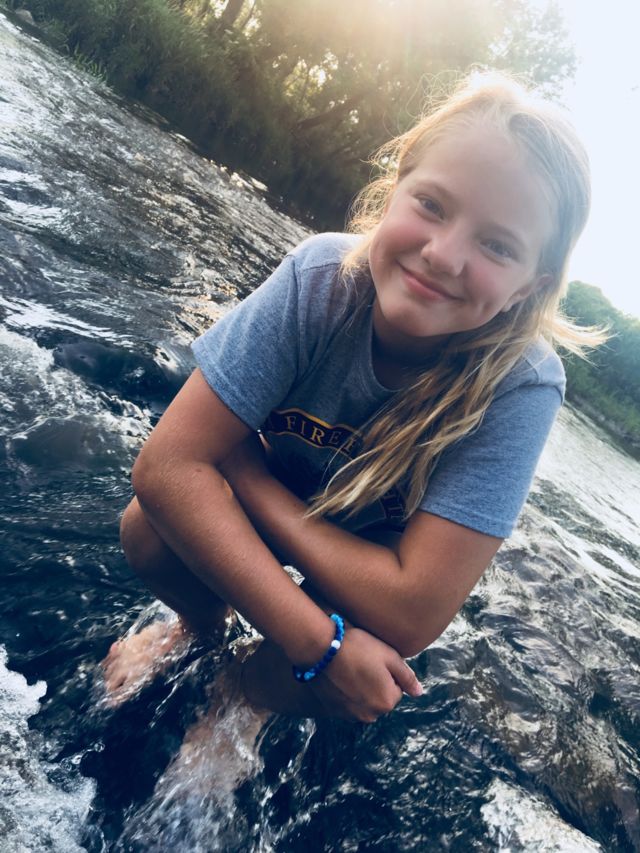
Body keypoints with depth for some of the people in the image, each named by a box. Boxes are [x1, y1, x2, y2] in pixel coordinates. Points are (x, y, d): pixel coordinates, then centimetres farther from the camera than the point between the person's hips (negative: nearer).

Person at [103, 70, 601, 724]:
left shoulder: (521, 388, -33)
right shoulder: (321, 277, -29)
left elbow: (411, 614, -34)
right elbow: (167, 465, -31)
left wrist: (239, 462, -28)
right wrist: (317, 641, -36)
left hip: (380, 562, -1)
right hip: (267, 493, 2)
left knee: (280, 683, -26)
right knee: (148, 533, -23)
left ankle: (259, 694, 14)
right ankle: (204, 623, 15)